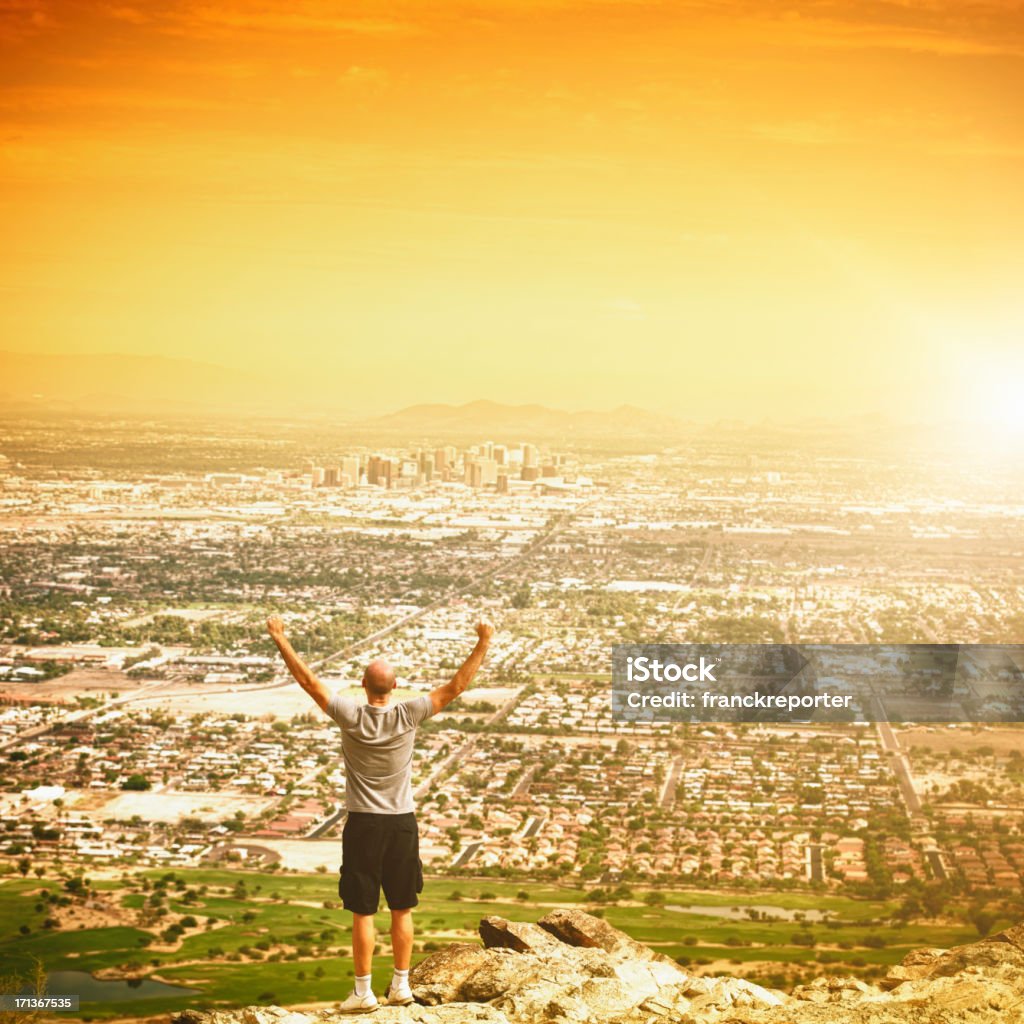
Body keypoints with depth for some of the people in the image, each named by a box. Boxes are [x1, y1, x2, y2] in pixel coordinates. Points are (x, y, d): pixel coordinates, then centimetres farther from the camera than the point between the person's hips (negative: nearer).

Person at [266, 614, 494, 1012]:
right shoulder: (408, 715, -9)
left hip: (363, 824, -2)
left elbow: (309, 681, -7)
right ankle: (401, 986, 19)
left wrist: (280, 640, -1)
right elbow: (455, 686, -6)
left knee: (362, 912, 4)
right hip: (402, 823, 2)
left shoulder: (351, 715, -12)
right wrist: (482, 644, -3)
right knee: (402, 910, 12)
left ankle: (363, 991, 8)